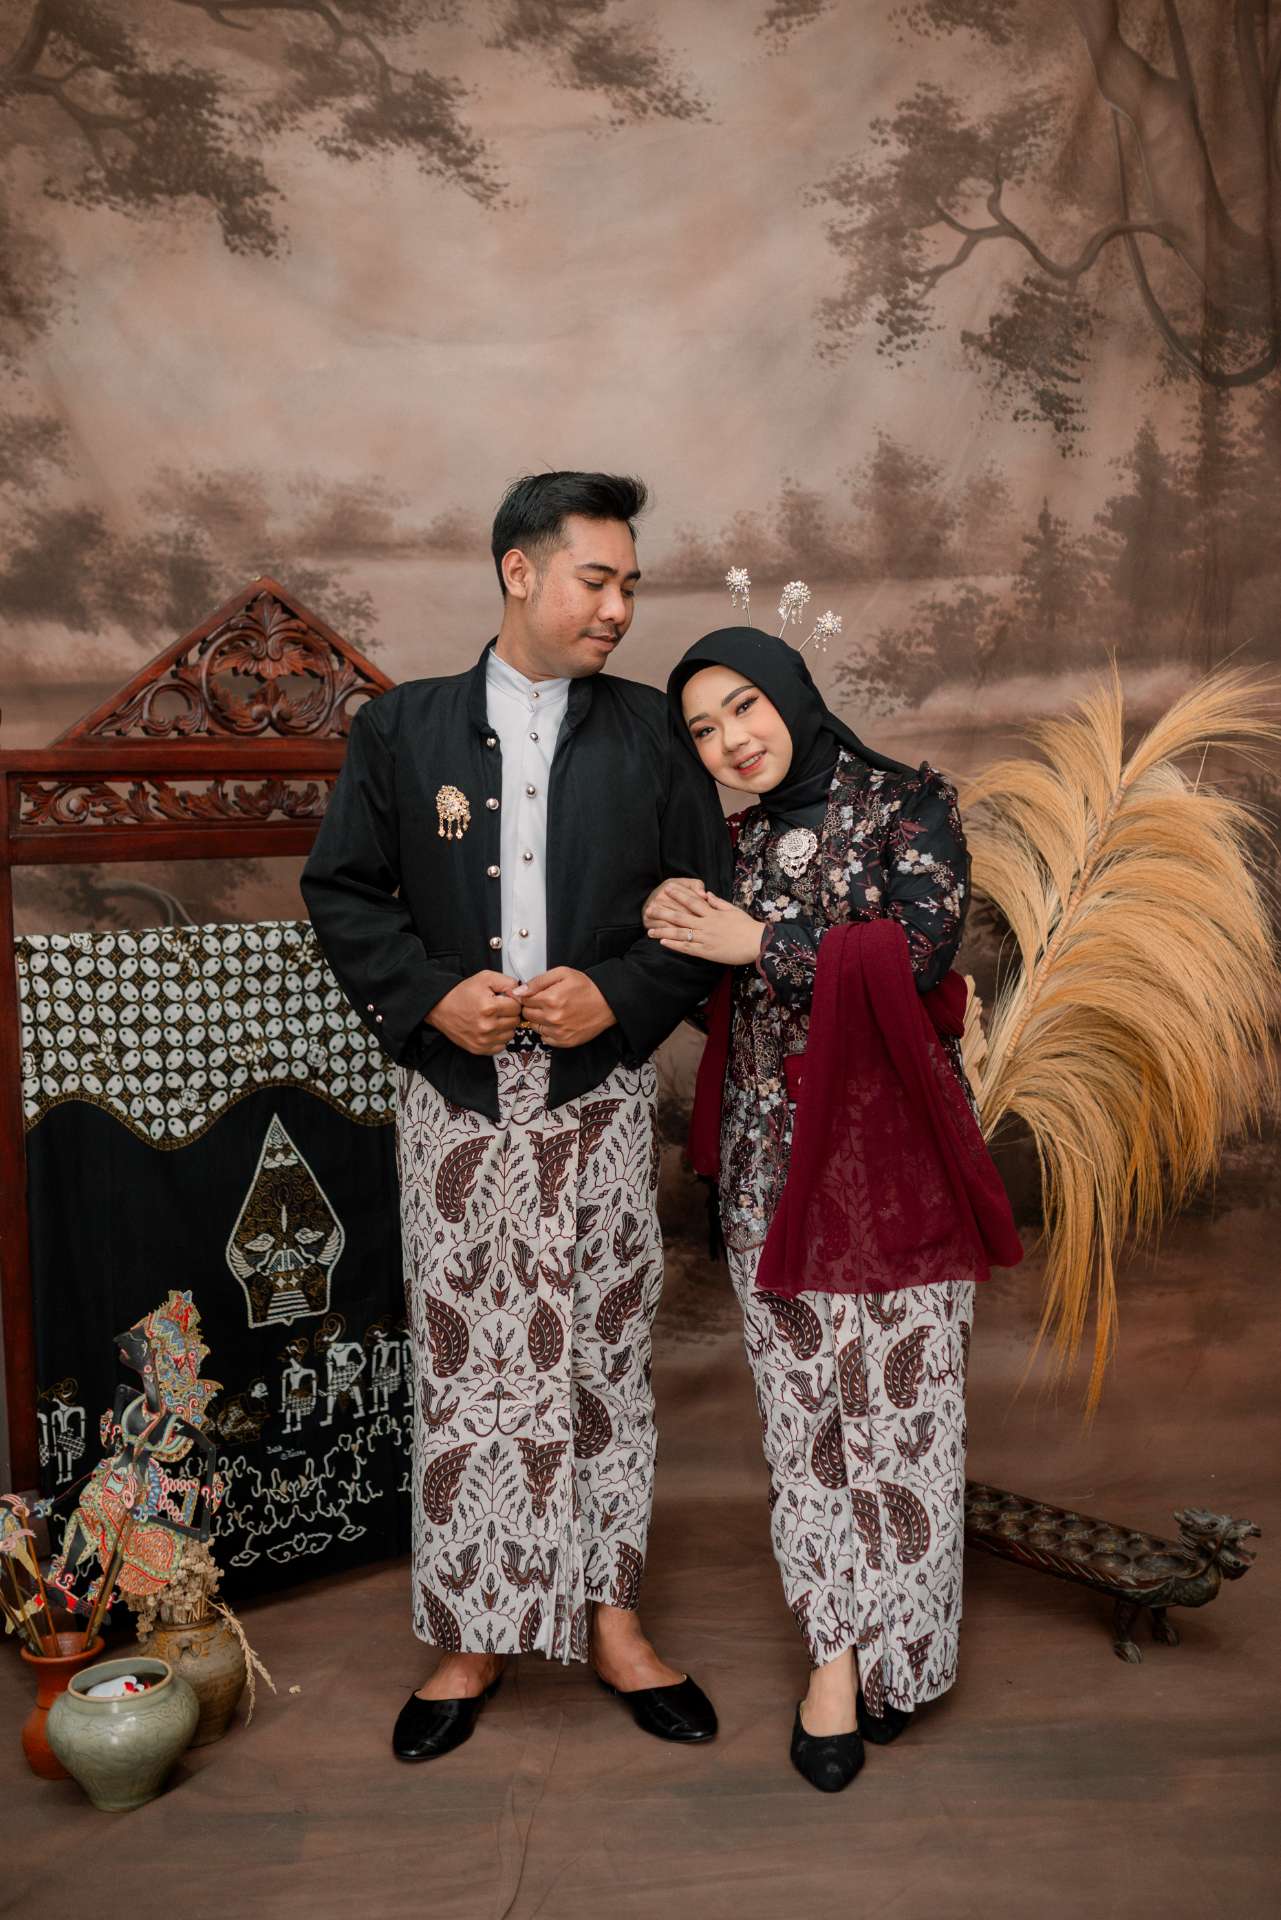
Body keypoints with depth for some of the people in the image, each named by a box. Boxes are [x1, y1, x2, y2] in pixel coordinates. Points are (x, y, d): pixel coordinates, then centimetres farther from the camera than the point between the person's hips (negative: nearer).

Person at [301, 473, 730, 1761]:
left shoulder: (650, 734, 3)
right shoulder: (401, 728, 3)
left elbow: (710, 906, 3)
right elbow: (341, 892, 4)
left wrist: (617, 994, -13)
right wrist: (430, 995, -11)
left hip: (600, 1102, 0)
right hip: (457, 1102, 0)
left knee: (603, 1361, 9)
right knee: (462, 1368, 8)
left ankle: (610, 1619, 26)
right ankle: (473, 1635, 24)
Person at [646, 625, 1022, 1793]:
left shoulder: (906, 808, -2)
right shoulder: (727, 846, 12)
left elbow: (917, 953, -16)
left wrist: (762, 941, -14)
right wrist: (686, 932, -5)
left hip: (888, 1154, -3)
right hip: (774, 1160, 4)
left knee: (899, 1401, 1)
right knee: (803, 1401, 5)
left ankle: (895, 1647, 19)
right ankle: (840, 1646, 17)